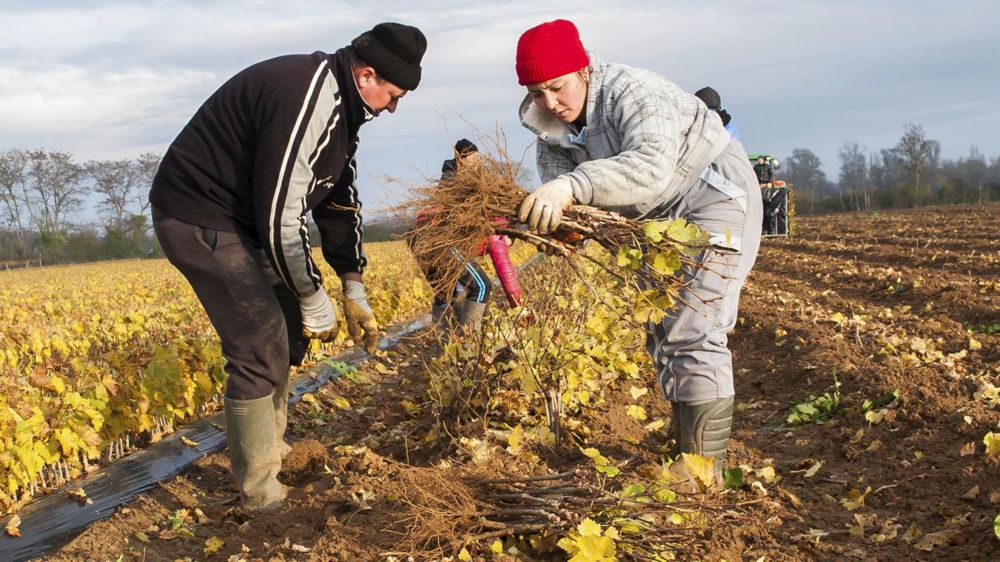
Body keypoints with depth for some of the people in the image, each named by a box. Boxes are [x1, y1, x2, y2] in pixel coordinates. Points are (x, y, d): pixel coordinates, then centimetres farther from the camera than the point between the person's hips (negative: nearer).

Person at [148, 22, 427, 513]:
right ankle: (259, 492, 0)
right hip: (199, 218, -10)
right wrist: (315, 303, -16)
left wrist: (355, 292, 5)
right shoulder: (306, 100, -27)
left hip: (242, 219, 10)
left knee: (289, 330, 14)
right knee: (261, 347, -12)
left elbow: (340, 199, 11)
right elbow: (282, 217, -28)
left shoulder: (339, 104, 6)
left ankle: (271, 450, 28)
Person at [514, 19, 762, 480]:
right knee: (660, 328, 14)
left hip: (714, 197, -9)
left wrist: (572, 187, -61)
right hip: (659, 218, 9)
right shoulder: (550, 129, -5)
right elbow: (556, 193, -15)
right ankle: (684, 448, 25)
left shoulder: (630, 93, -30)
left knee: (692, 334, -16)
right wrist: (552, 218, -40)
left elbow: (653, 164, -48)